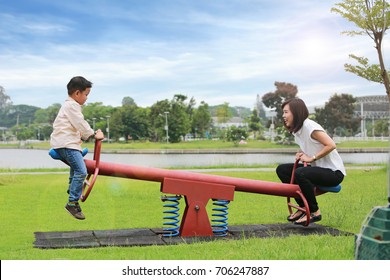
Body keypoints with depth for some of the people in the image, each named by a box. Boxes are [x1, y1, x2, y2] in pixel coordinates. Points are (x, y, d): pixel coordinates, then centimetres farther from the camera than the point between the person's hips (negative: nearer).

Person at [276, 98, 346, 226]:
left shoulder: (309, 126, -18)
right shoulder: (296, 130, 9)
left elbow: (331, 145, -25)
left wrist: (311, 158, -21)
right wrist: (301, 153, 0)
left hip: (334, 172, -9)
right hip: (317, 168, 9)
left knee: (300, 173, -33)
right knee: (282, 169, 1)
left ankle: (315, 212, -14)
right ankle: (303, 207, 8)